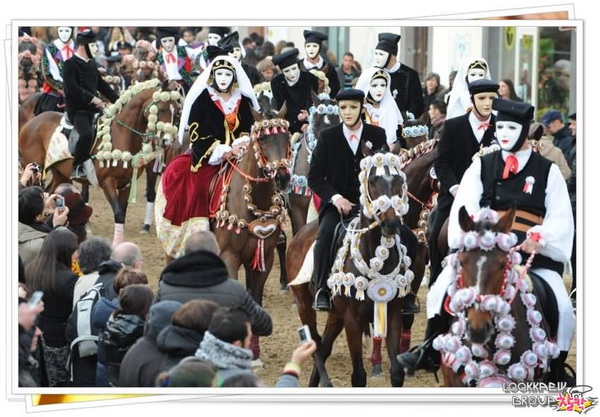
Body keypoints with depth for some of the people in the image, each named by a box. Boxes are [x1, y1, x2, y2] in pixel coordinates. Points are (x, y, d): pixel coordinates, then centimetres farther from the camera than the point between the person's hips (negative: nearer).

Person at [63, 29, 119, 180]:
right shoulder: (70, 64, -10)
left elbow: (101, 85, 20)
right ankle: (77, 167, -14)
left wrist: (118, 100, 10)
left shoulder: (91, 64, 15)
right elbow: (71, 88, -21)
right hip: (77, 109, -8)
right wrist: (92, 98, -24)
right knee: (86, 134, -27)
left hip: (92, 109, 8)